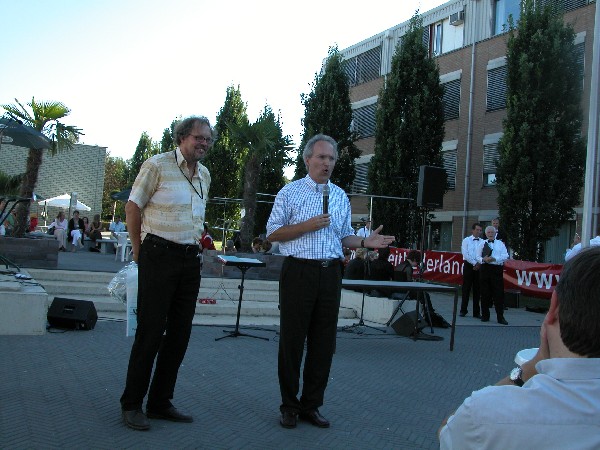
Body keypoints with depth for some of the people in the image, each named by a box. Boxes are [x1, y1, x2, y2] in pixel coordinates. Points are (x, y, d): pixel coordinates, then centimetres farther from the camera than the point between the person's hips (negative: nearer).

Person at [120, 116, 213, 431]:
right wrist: (140, 251, 0)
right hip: (159, 256, -7)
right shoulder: (157, 165, -7)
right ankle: (131, 404, 10)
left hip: (190, 258, 7)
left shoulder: (204, 174, 14)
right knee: (150, 331, -4)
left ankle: (160, 402, 20)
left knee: (180, 333, 9)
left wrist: (199, 239, 15)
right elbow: (133, 207, -4)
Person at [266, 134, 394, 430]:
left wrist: (364, 242, -3)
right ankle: (289, 406, 14)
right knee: (292, 340, 1)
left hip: (330, 274, 4)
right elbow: (272, 233, -2)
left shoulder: (341, 197, 15)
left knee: (324, 342, 6)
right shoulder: (290, 192, 2)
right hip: (299, 270, -4)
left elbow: (344, 236, 17)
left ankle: (311, 405, 19)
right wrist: (307, 226, -13)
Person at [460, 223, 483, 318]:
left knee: (477, 290, 4)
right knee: (466, 289, 1)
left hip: (479, 267, 2)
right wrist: (474, 263, -11)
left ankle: (476, 312, 11)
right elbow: (465, 254, -5)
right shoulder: (466, 240, 3)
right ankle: (463, 310, 11)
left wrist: (479, 264, -13)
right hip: (468, 266, -2)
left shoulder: (483, 242, 8)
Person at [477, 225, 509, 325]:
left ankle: (500, 317, 0)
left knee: (499, 293, -4)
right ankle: (485, 315, 14)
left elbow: (505, 256, -1)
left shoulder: (501, 244, 10)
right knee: (485, 293, 4)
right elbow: (478, 257, 9)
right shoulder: (482, 244, 13)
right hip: (485, 269, 1)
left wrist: (494, 259, -15)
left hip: (497, 269, -1)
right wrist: (483, 259, -13)